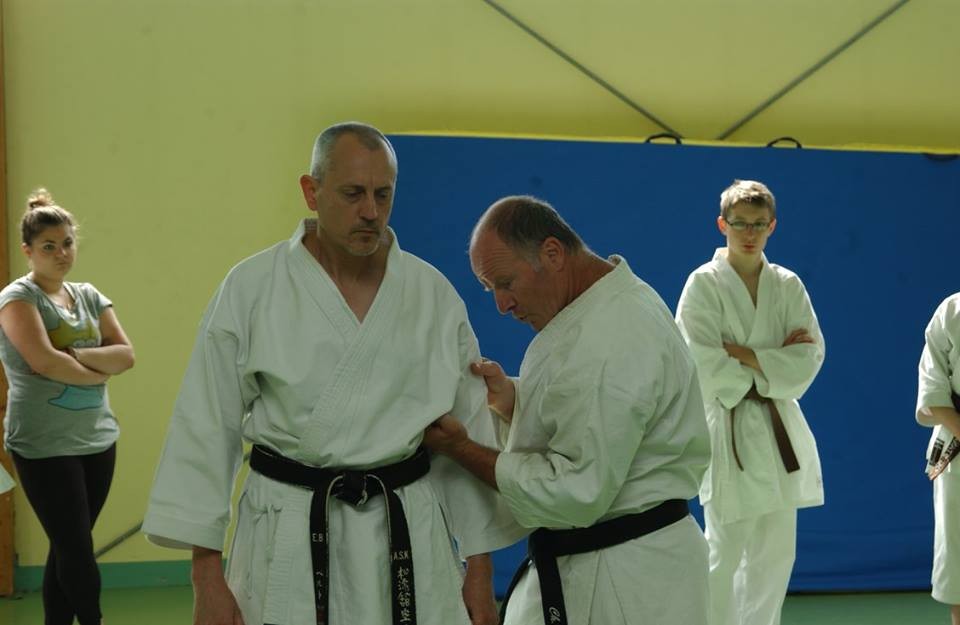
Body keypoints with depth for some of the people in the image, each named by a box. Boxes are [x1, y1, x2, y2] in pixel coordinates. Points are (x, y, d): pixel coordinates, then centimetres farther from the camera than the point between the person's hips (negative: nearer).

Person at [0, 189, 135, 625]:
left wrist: (75, 355, -13)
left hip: (98, 439, 6)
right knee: (76, 550, -4)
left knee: (67, 550, 11)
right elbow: (44, 362, -20)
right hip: (44, 445, -6)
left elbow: (126, 355, 2)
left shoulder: (88, 295, 12)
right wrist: (97, 371, -6)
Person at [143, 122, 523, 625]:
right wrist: (207, 576, -5)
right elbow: (207, 430, -3)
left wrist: (480, 567, 6)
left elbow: (469, 431, 6)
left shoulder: (434, 294, 1)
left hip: (407, 533, 2)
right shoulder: (251, 288, -5)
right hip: (288, 538, -2)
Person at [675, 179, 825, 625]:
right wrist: (775, 361, -10)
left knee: (774, 555, 10)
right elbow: (709, 371, -14)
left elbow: (809, 359, -4)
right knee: (724, 555, -4)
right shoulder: (704, 284, -6)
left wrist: (743, 354, -13)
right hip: (728, 430, -5)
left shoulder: (788, 286, 7)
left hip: (779, 429, 5)